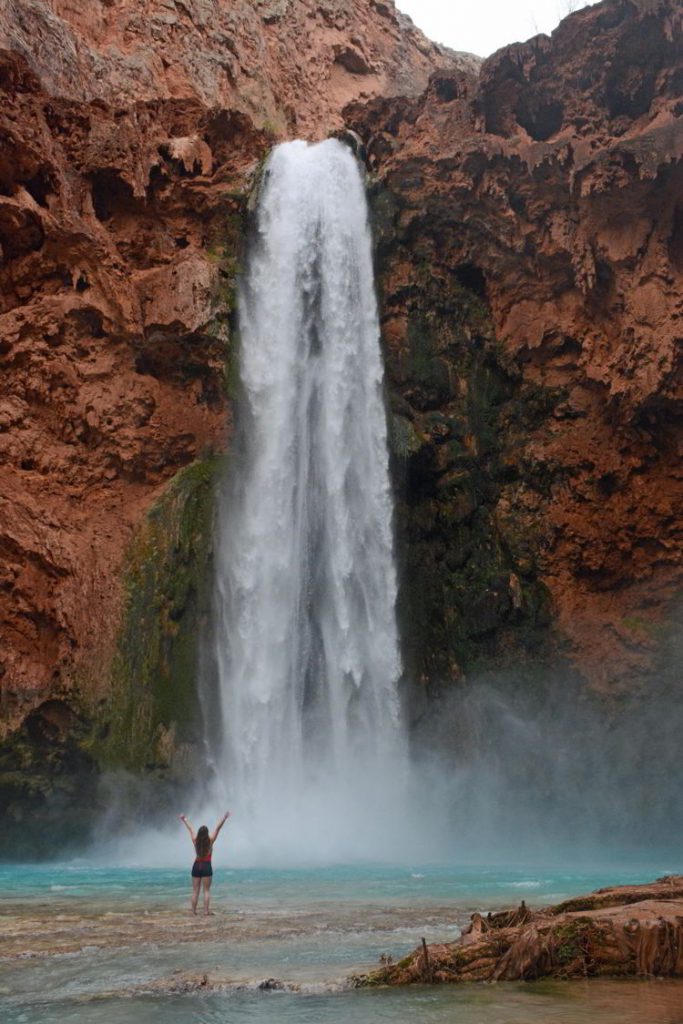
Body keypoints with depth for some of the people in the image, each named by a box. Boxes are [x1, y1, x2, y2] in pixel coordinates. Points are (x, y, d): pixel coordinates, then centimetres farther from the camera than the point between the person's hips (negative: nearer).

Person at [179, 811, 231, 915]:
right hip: (206, 866, -3)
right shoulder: (210, 840, -7)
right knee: (207, 890, 0)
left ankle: (193, 911, 7)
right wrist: (225, 817, -6)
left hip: (196, 866, 3)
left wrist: (184, 819, 25)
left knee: (195, 890, 8)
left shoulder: (195, 840, 0)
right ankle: (206, 910, -6)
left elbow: (190, 829, 13)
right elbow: (218, 828, -7)